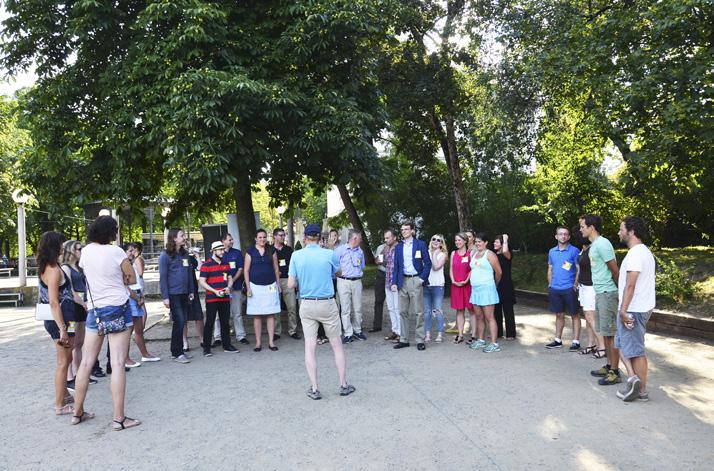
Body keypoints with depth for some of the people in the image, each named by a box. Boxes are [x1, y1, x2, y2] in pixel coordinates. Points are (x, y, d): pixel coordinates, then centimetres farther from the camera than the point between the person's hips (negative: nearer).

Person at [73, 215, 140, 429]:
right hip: (117, 308, -6)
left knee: (86, 362, 12)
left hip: (94, 309, 6)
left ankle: (78, 412, 22)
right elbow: (132, 279, -3)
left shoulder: (86, 251, 3)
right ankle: (119, 418, -3)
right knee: (117, 364, -5)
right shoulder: (116, 252, -12)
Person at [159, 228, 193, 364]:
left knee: (182, 321, 9)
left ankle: (177, 350, 20)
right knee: (179, 321, -8)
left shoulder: (185, 254, 12)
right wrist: (165, 297, -12)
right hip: (173, 294, -6)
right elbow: (162, 277, -9)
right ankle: (177, 353, 1)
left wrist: (191, 291, 14)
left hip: (184, 294, 6)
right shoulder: (165, 255, -7)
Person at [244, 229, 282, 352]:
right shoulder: (250, 252, 1)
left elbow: (276, 269, 11)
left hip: (270, 286, 1)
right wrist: (248, 287, -5)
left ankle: (271, 342, 7)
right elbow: (246, 270, 1)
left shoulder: (272, 251, 7)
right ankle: (258, 342, 10)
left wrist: (278, 284, 8)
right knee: (257, 315, 3)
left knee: (271, 315, 1)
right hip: (255, 286, -1)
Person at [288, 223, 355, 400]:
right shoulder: (329, 254, -7)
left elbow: (291, 284, -5)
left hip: (306, 305, 1)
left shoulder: (296, 256, -6)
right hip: (327, 304, -1)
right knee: (337, 345, 10)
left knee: (310, 347, 6)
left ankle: (314, 389, 9)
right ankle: (343, 385, 17)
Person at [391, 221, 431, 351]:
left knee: (419, 312, -2)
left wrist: (423, 278, -9)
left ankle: (420, 340, 5)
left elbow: (427, 263, 0)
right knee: (403, 312, 7)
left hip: (415, 280, -4)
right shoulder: (399, 246, 12)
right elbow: (396, 266, 12)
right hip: (402, 281, 4)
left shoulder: (420, 244, 1)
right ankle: (404, 339, 14)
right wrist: (394, 282, 4)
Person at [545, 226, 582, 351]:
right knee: (559, 315, 14)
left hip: (569, 288, -5)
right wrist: (550, 284, 12)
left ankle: (576, 341, 9)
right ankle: (558, 340, 22)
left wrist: (575, 284, -14)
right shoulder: (552, 251, 11)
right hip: (554, 289, 5)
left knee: (574, 315, 3)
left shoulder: (574, 251, -5)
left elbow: (579, 269, -7)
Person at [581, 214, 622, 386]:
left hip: (607, 293, -10)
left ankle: (615, 372, 2)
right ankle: (609, 366, 24)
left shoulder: (602, 244, -17)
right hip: (599, 293, 10)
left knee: (611, 333, -4)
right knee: (605, 333, 15)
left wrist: (618, 290, -5)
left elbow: (615, 271, -15)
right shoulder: (593, 245, 14)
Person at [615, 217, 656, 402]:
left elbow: (630, 285, -24)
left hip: (633, 309, -10)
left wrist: (623, 310, -23)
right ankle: (633, 377, 7)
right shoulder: (644, 251, 15)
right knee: (622, 343, 13)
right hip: (640, 308, 10)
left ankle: (642, 391, 3)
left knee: (635, 349, -2)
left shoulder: (635, 253, -19)